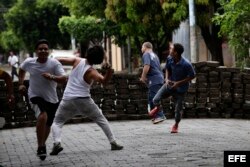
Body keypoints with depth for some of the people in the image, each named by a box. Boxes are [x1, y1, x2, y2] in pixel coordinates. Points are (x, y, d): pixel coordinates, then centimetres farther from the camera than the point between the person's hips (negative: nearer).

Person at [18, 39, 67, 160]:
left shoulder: (54, 63, -17)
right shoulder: (29, 62, -11)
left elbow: (64, 79, -25)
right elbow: (21, 69, 13)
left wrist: (52, 77, -42)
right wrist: (21, 84, 7)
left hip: (52, 99, 2)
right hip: (36, 96, -2)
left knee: (48, 124, 17)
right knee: (42, 117, -30)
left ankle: (42, 145, 46)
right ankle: (41, 147, -16)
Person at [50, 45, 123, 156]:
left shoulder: (77, 61, -1)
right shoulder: (91, 71, -7)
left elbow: (59, 60, 2)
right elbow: (104, 81, -24)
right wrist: (108, 69, -30)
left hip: (68, 99, 1)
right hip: (84, 100, -1)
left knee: (57, 122, 14)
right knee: (101, 119, 16)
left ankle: (57, 143, -12)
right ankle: (113, 143, 11)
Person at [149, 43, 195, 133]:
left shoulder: (186, 64, -28)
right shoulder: (169, 59, -13)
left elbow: (192, 76, -16)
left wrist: (178, 83, -20)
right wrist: (167, 79, -11)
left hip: (180, 88, -4)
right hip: (170, 84, 4)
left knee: (178, 109, 4)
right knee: (156, 100, -10)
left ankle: (176, 125, 32)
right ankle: (158, 107, 29)